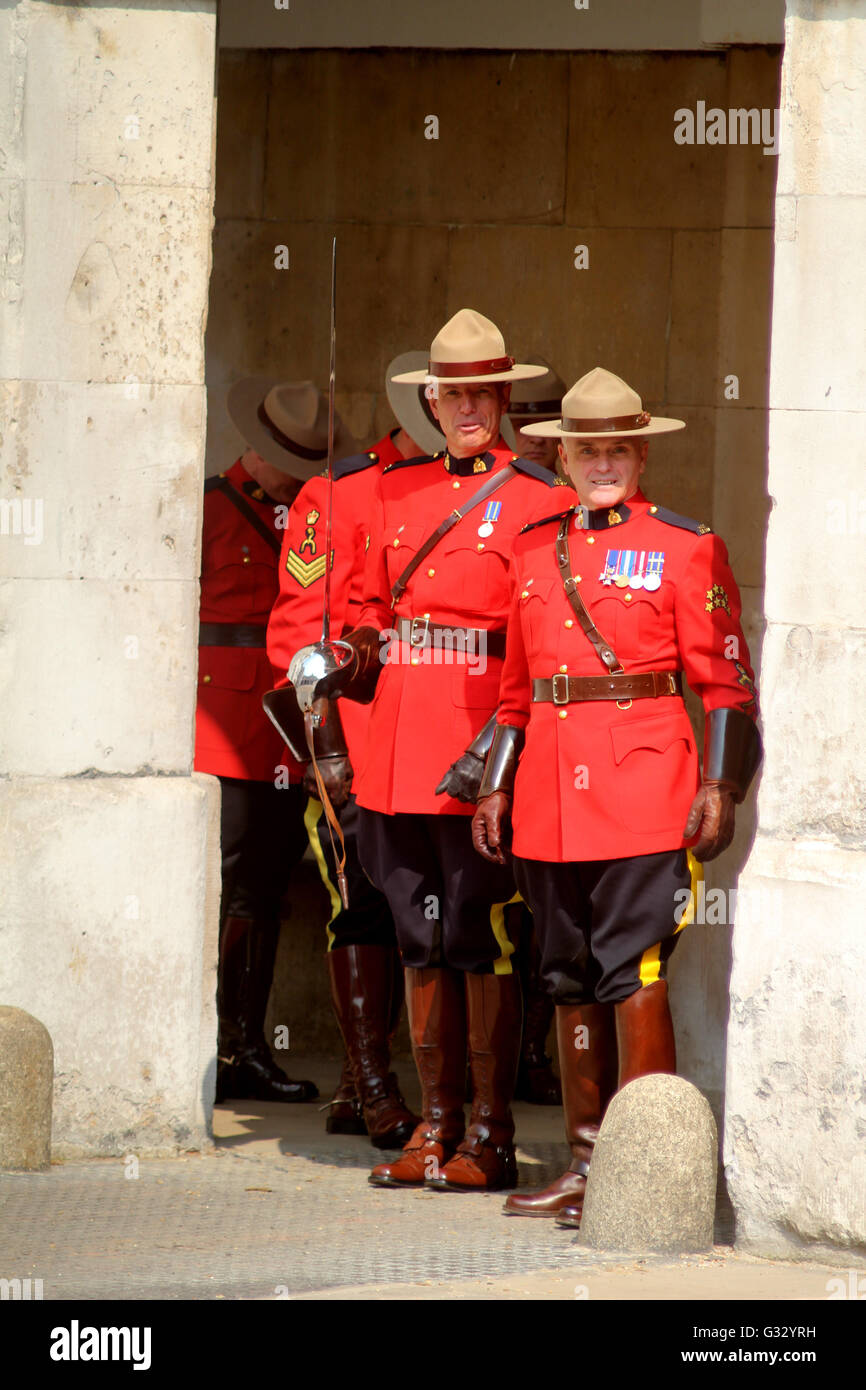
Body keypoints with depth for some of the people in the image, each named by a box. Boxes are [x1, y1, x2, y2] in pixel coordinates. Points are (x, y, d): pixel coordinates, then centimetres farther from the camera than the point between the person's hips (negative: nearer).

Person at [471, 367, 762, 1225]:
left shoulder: (684, 549, 0)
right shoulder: (535, 550, 14)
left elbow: (725, 684, -1)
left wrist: (718, 788, -10)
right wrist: (495, 787, 15)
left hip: (643, 790, -6)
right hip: (550, 797, 6)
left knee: (634, 976, -9)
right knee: (570, 981, 9)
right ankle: (586, 1162, 16)